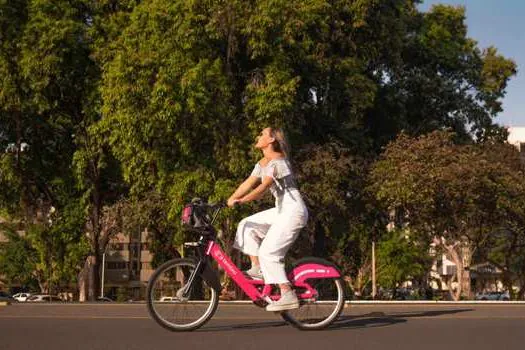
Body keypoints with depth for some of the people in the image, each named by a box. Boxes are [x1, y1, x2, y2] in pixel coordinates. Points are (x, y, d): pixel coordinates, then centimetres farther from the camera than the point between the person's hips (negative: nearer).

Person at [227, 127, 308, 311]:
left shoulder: (278, 162, -16)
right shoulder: (262, 164, 15)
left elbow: (263, 187, -27)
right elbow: (247, 184, 12)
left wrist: (241, 200, -36)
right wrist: (228, 201, 3)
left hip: (293, 210, -10)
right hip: (281, 210, 10)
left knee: (268, 252, -14)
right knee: (247, 225, 7)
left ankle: (288, 296, -12)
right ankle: (257, 269, 7)